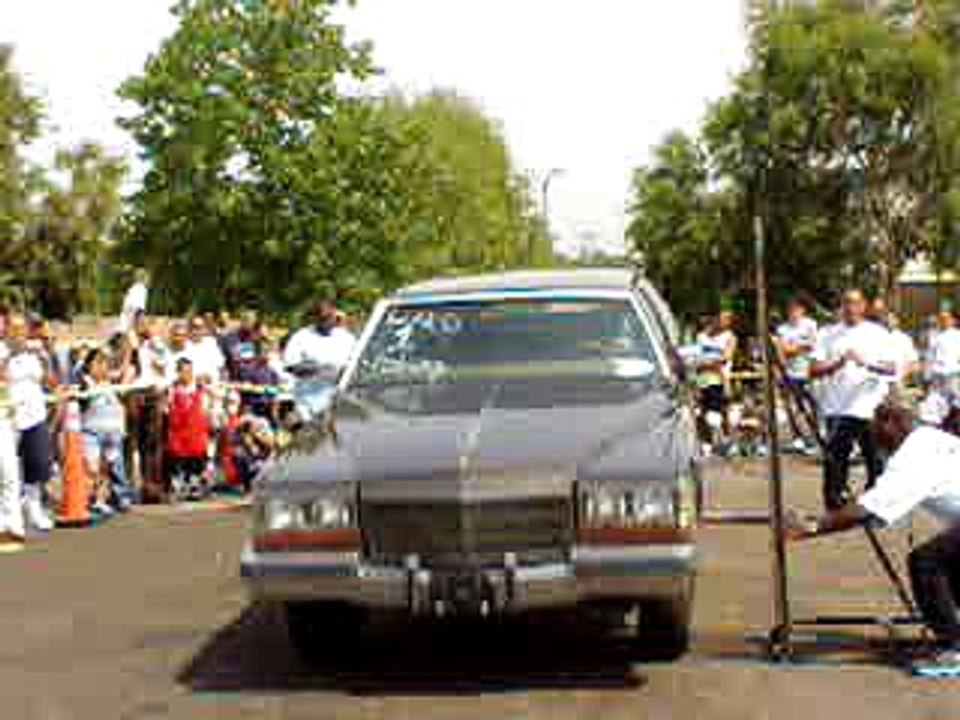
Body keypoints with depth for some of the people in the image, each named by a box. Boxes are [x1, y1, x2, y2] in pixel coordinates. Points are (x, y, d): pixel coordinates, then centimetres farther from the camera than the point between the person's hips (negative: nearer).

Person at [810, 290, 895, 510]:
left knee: (875, 461, 5)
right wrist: (839, 362, -17)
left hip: (871, 409, 0)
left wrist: (866, 363, -20)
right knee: (835, 459, -3)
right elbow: (814, 370, -1)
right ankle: (835, 503, 3)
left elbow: (890, 369, -3)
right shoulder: (828, 334, 8)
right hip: (839, 410, 0)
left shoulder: (878, 334, 6)